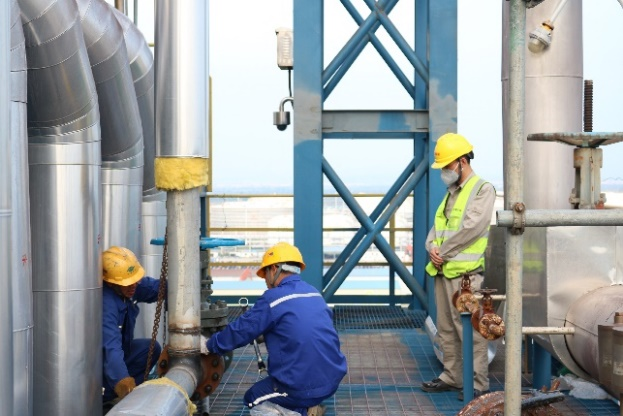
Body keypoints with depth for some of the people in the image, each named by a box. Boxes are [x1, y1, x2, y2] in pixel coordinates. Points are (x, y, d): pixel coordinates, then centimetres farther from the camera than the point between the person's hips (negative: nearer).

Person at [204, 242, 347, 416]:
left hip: (302, 388, -7)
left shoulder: (273, 298, -11)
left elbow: (239, 331, -5)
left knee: (252, 398, 20)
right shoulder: (314, 293, 9)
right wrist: (266, 335, 29)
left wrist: (210, 344, 12)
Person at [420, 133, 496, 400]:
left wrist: (443, 252, -12)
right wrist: (432, 246, -3)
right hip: (442, 270, 9)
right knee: (446, 329, 13)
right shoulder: (451, 193, 20)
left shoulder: (482, 189, -7)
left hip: (465, 271, -9)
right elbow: (437, 226, 19)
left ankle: (478, 384, -1)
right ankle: (452, 376, 23)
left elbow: (470, 228, -17)